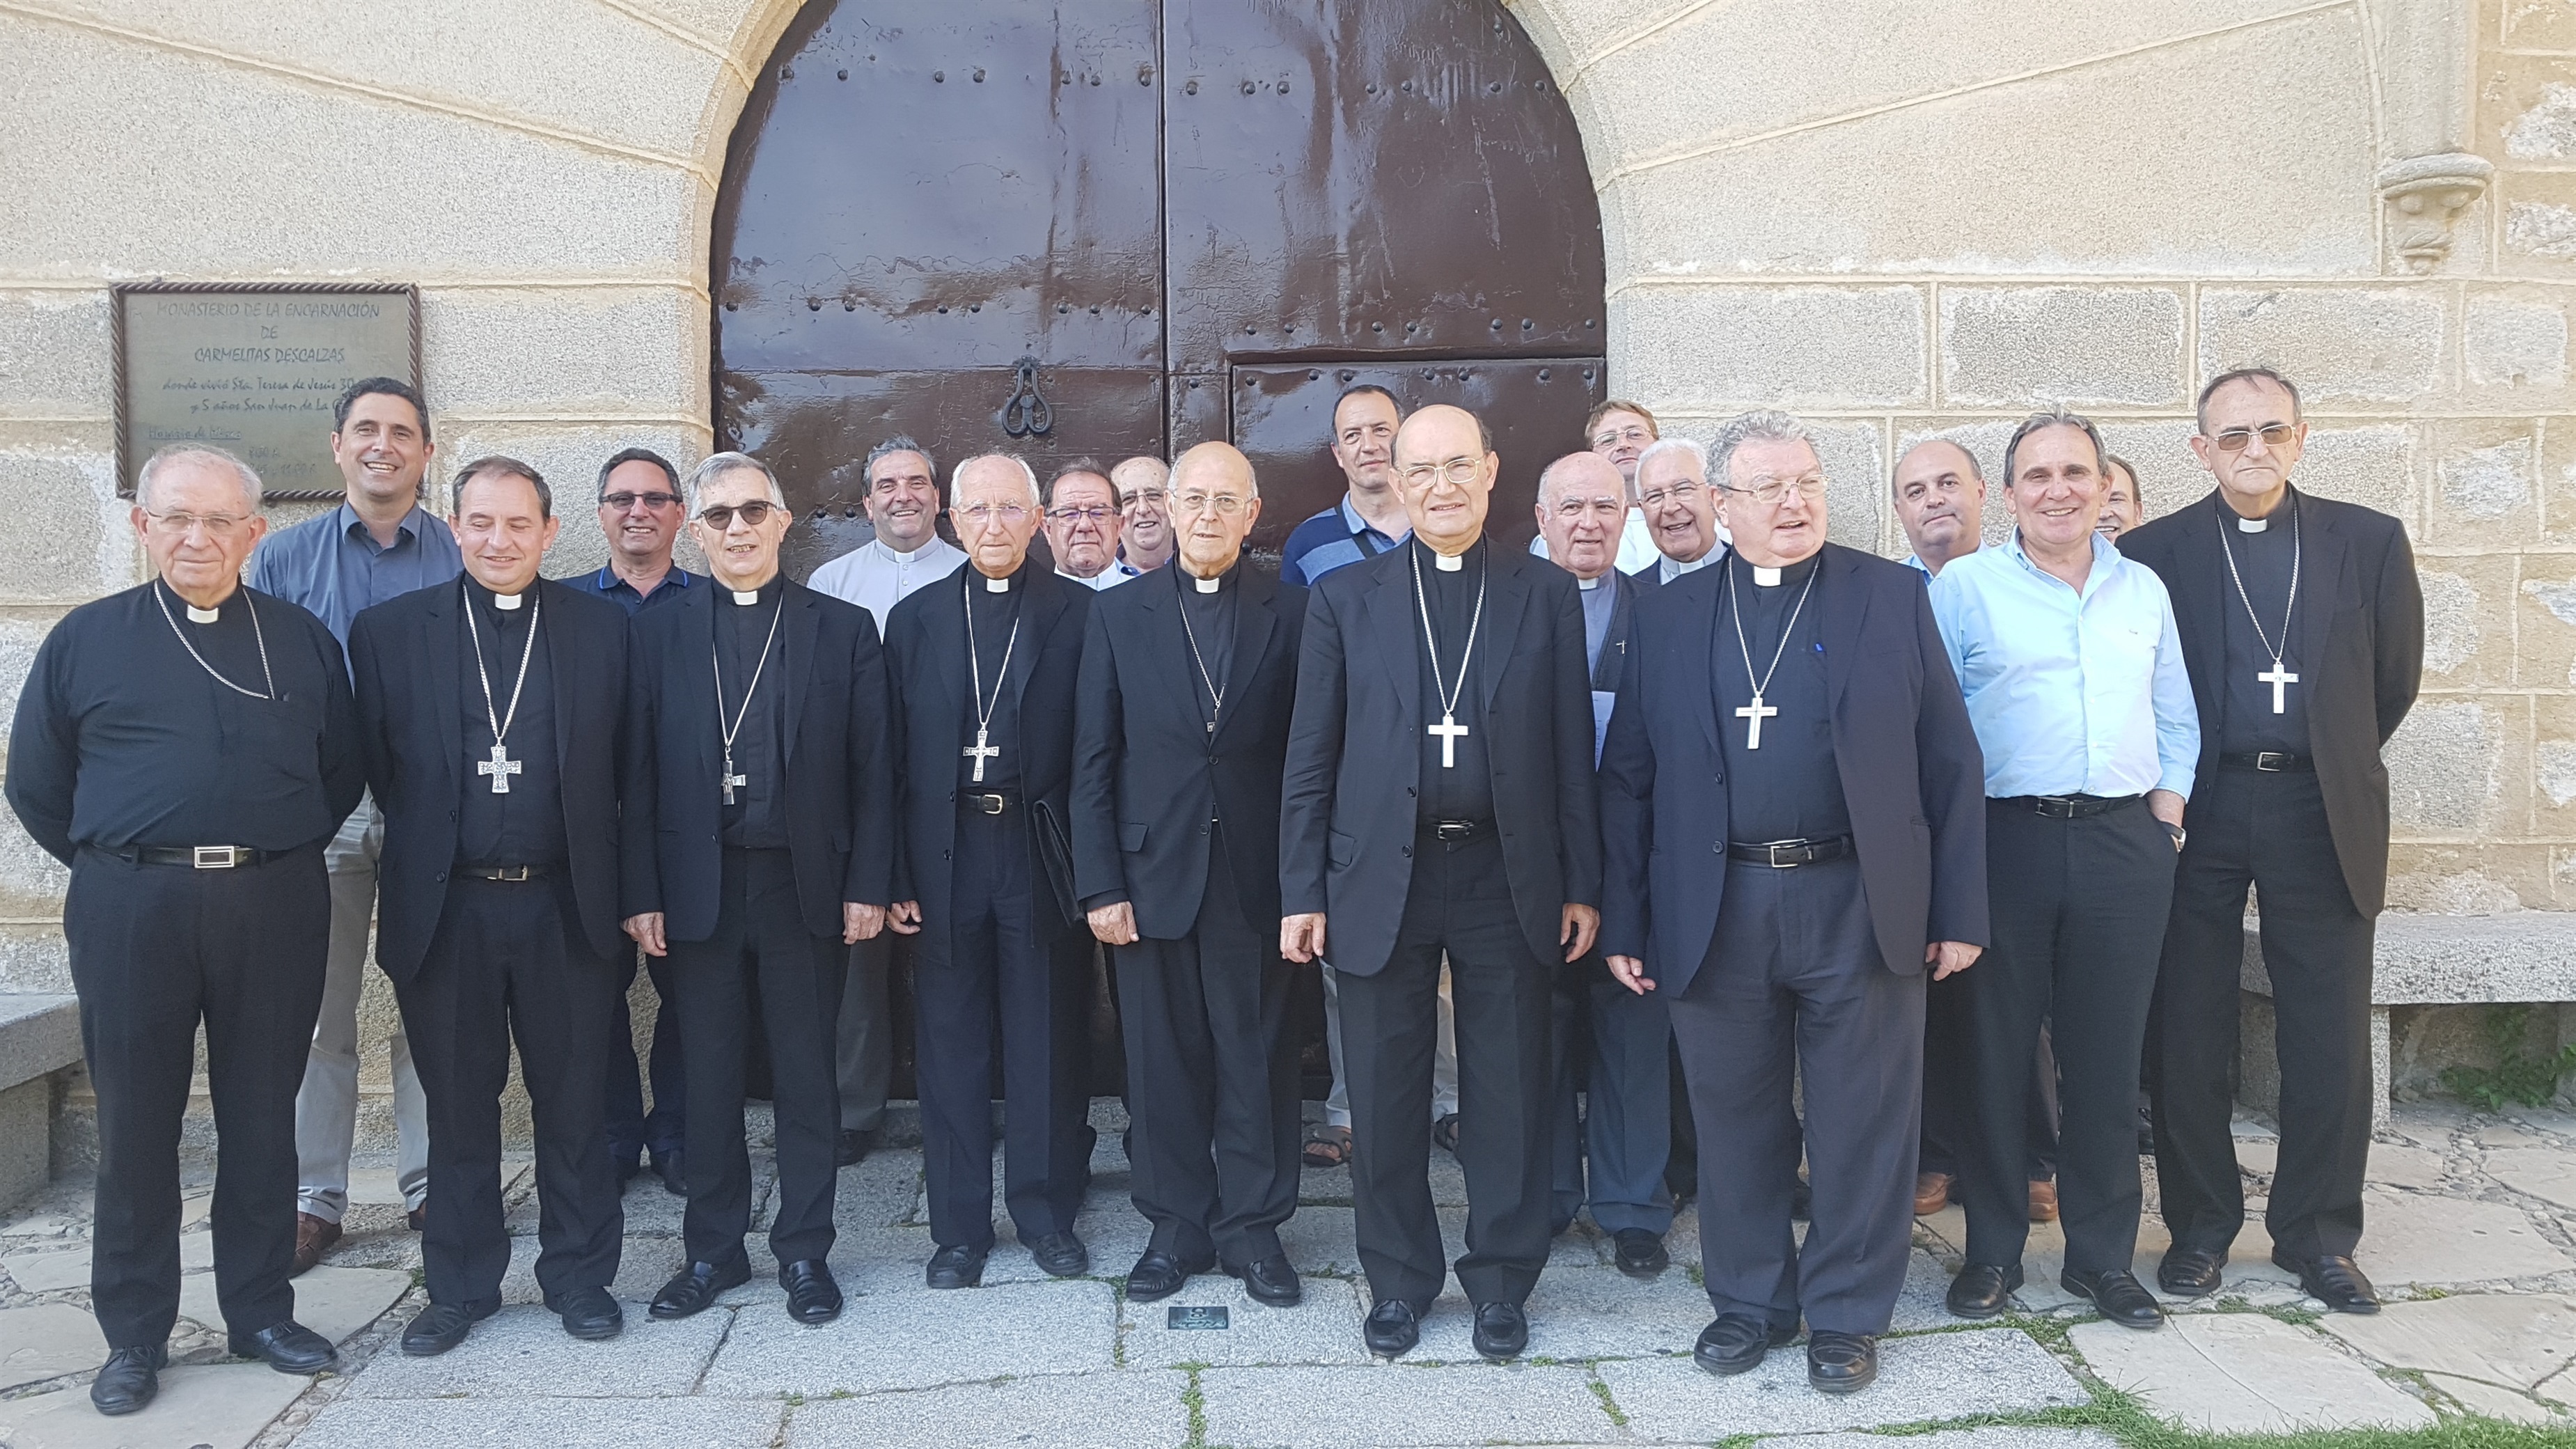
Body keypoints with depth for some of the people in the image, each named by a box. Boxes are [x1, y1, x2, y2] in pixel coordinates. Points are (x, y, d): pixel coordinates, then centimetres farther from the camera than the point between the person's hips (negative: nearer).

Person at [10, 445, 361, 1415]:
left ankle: (261, 1312, 22)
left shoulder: (302, 641, 8)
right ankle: (134, 1336, 19)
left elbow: (343, 771, 13)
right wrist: (115, 865, 6)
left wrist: (279, 853, 6)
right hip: (130, 913, 0)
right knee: (135, 1125, 6)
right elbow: (36, 784, 10)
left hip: (275, 907, 1)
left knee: (263, 1118, 8)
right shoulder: (86, 640, 6)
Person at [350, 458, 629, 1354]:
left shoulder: (603, 628, 3)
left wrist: (619, 887, 1)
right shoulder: (389, 631, 4)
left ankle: (579, 1274, 22)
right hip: (445, 909, 1)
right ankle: (460, 1285, 25)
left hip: (565, 906, 0)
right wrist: (421, 850, 5)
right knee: (458, 1106, 11)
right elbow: (376, 767, 6)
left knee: (574, 1103, 8)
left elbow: (624, 766, 4)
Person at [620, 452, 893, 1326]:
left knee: (807, 1075, 6)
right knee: (708, 1079, 10)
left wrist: (868, 885, -5)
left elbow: (870, 771, 1)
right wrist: (641, 895, -3)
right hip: (698, 887, 1)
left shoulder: (844, 630, 4)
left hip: (805, 885, -1)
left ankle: (804, 1252, 19)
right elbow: (639, 777, 3)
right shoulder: (656, 636, 6)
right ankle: (712, 1249, 23)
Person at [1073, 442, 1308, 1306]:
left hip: (1258, 875, -1)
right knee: (1164, 1060, 8)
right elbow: (1094, 763, 4)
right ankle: (1177, 1227, 23)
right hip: (1154, 874, 1)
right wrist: (1101, 886, -2)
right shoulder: (1120, 617, 5)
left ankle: (1251, 1226, 21)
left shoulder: (1292, 613, 2)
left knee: (1258, 1058, 6)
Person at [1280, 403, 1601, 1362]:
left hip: (1508, 879, 0)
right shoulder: (1346, 597, 5)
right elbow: (1311, 758, 3)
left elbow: (1571, 753, 4)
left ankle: (1500, 1283, 25)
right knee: (1385, 1099, 8)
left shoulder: (1548, 595, 6)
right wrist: (1302, 892, -1)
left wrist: (1582, 885, 1)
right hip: (1382, 879, 0)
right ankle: (1398, 1284, 25)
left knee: (1509, 1095, 8)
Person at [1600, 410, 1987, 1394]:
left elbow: (1949, 761, 2)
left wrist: (1960, 910, -2)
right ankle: (1749, 1301, 28)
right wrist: (1625, 921, 3)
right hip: (1716, 908, 1)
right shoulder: (1670, 616, 7)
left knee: (1862, 1121, 6)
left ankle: (1846, 1313, 23)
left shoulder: (1891, 597, 4)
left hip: (1860, 902, -1)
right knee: (1736, 1119, 11)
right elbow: (1628, 778, 7)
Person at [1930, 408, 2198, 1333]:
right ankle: (1992, 1251, 17)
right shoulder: (1965, 586, 1)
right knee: (1996, 1050, 4)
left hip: (2126, 846, 3)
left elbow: (2175, 720, 19)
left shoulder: (2142, 589, 14)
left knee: (2108, 1056, 8)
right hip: (2006, 841, -3)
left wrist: (2168, 810, 6)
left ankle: (2102, 1255, 21)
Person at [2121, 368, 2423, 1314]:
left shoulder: (2369, 542, 5)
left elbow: (2394, 679, 11)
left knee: (2331, 1043, 5)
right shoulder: (2153, 552, 1)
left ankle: (2316, 1237, 22)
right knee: (2188, 1039, 5)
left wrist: (2335, 767, 13)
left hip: (2321, 814, 1)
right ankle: (2200, 1227, 20)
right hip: (2197, 813, -1)